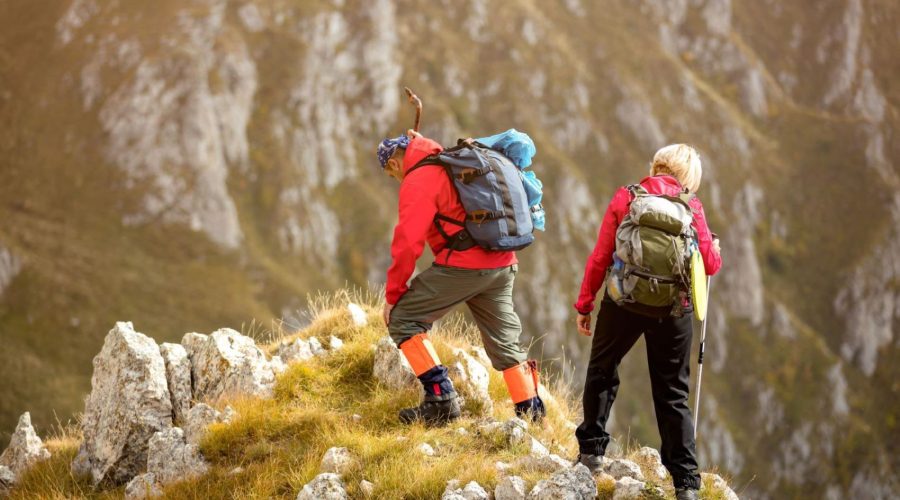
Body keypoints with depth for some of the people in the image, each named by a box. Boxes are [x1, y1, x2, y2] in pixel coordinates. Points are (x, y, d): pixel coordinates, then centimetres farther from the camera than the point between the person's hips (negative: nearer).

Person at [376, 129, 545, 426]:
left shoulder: (418, 181, -5)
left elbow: (408, 243, -9)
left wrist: (392, 295, -2)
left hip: (462, 266, -8)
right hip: (503, 266, 8)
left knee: (402, 319, 2)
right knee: (505, 341, 17)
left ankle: (440, 398, -6)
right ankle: (532, 414, 16)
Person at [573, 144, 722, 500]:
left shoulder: (626, 198, 0)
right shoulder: (691, 207, 0)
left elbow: (600, 257, -1)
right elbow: (710, 264, 0)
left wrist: (584, 304, 6)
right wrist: (714, 250, 24)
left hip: (624, 302, -1)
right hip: (673, 309, 1)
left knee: (601, 371, 23)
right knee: (672, 393, 9)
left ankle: (591, 448, 24)